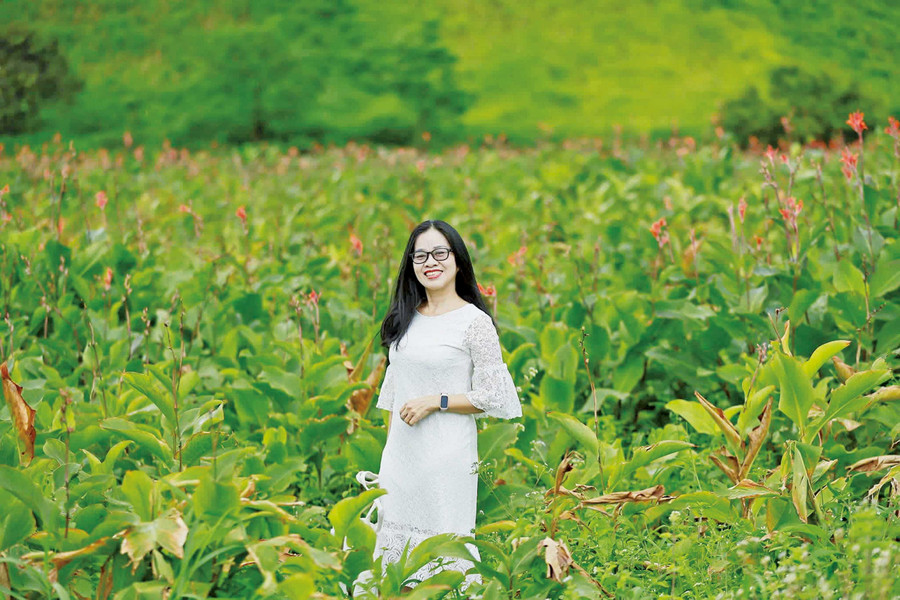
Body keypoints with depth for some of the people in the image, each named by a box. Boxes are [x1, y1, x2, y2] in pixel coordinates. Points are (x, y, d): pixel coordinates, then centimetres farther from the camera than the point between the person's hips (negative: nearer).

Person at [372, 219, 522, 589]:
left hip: (446, 457, -6)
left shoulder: (475, 322, -8)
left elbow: (493, 398, -8)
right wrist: (389, 445, 14)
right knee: (397, 537, 10)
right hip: (400, 456, 6)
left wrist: (434, 402, -14)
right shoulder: (406, 319, 11)